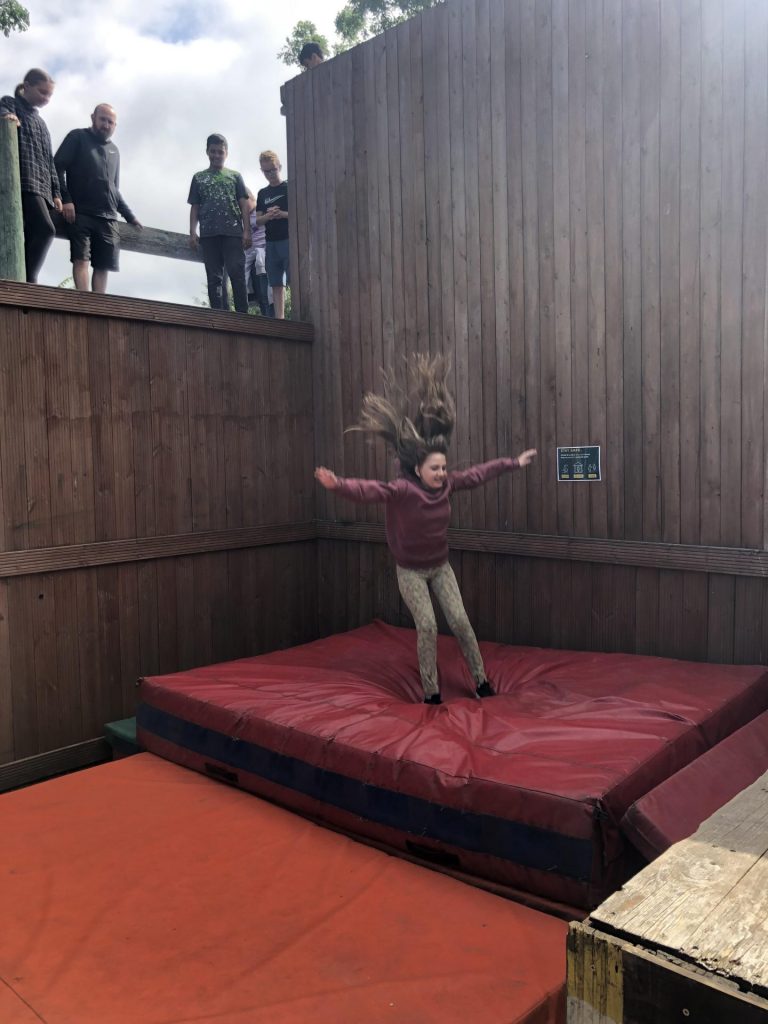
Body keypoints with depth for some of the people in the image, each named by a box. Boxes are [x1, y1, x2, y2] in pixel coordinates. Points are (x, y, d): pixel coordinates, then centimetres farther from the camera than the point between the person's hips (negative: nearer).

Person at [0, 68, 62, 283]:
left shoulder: (40, 122, 31)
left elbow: (49, 160, 26)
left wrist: (55, 192, 16)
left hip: (41, 186, 7)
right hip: (23, 181, -7)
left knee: (29, 238, -3)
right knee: (45, 229, -25)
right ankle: (27, 281, -27)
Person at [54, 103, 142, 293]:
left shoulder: (114, 151, 26)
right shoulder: (78, 137, 9)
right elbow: (57, 167, 0)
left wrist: (129, 216, 18)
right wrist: (65, 199, -14)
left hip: (108, 218, 5)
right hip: (81, 213, -5)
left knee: (103, 266, -4)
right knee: (81, 260, -14)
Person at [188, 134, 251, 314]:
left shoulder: (235, 176, 15)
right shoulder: (199, 177, 18)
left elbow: (243, 205, 8)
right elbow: (195, 207, 14)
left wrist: (247, 231, -3)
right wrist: (192, 232, 2)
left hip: (233, 232, -2)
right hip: (208, 234, 2)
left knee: (237, 273, -12)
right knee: (214, 277, 0)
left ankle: (242, 315, -12)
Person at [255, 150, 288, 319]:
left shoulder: (290, 188, 4)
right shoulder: (262, 193, 16)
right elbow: (258, 221, 12)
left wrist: (283, 214, -17)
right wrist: (268, 216, -10)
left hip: (289, 240, -5)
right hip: (271, 242, 5)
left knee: (294, 280, -13)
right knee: (276, 284, 3)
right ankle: (279, 319, 3)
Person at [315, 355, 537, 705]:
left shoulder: (447, 484, -9)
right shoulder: (401, 490, -25)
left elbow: (478, 473, 5)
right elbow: (368, 489, -39)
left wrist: (513, 463, 13)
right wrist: (338, 484, -58)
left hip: (441, 567, 5)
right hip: (411, 571, -4)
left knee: (460, 621, 3)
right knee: (427, 627, -6)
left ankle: (481, 679, 20)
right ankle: (431, 692, 9)